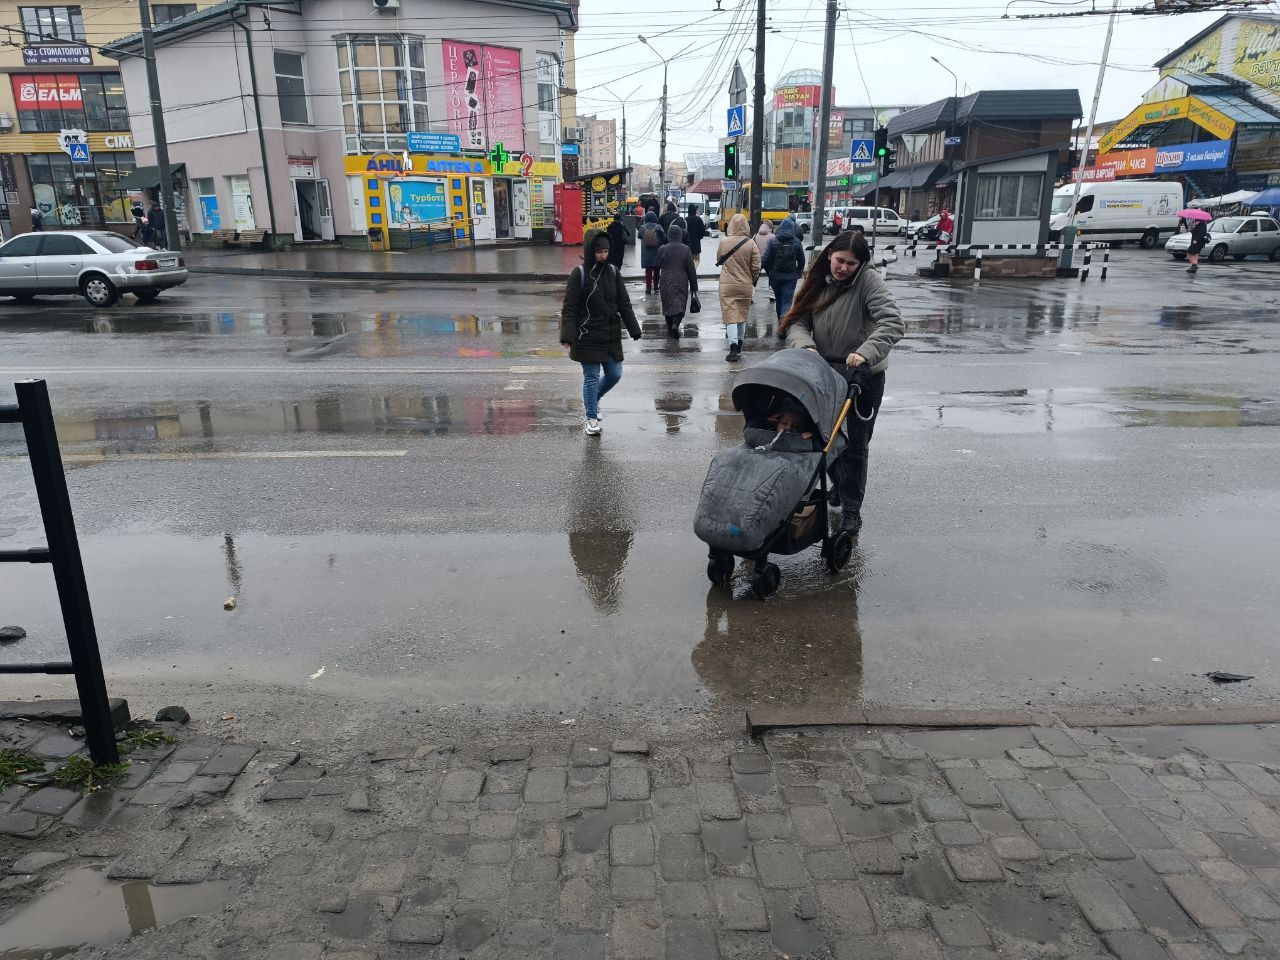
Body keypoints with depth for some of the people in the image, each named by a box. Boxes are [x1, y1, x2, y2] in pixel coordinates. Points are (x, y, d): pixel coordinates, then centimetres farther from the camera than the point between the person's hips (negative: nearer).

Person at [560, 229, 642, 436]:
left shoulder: (613, 272, 4)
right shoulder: (580, 274, -9)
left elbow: (624, 304, 9)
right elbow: (569, 308, -10)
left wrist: (634, 330, 5)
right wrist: (567, 336, -19)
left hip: (611, 335, 5)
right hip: (588, 337, -5)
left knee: (614, 374, 9)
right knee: (592, 376, 1)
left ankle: (591, 400, 35)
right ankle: (590, 418, 16)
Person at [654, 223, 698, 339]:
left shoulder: (662, 249, -4)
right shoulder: (686, 249, -3)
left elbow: (657, 267, 5)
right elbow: (691, 269, -2)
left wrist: (657, 282, 21)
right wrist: (694, 286, 3)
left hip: (666, 282, 1)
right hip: (681, 282, -1)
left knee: (668, 305, 12)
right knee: (680, 304, 3)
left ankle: (670, 329, 17)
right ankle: (675, 324, -22)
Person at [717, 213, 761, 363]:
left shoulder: (724, 242, -6)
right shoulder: (751, 244, -8)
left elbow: (718, 261, 9)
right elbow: (756, 267, -5)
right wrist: (751, 280, 12)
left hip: (727, 285, -1)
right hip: (745, 285, 2)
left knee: (730, 315, -4)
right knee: (742, 314, 18)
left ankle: (733, 346, -20)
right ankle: (739, 343, 30)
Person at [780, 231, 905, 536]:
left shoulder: (869, 281, -16)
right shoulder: (818, 282, -1)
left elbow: (893, 323, -27)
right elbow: (797, 321, -3)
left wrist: (865, 352, -41)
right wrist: (805, 346, -24)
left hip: (863, 377, -5)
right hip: (826, 373, 5)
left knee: (855, 445, 1)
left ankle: (851, 509, 11)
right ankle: (839, 486, 42)